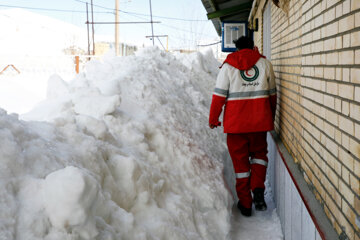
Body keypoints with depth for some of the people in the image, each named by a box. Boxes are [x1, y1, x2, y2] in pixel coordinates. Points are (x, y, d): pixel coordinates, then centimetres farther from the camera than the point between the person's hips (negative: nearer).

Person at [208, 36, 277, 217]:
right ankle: (258, 189, 0)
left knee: (240, 160, 8)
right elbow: (272, 93, 12)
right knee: (259, 153, 21)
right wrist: (271, 116, 25)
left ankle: (245, 203, 12)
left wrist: (213, 118, 6)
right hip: (260, 120, 2)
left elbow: (219, 95, -4)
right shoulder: (265, 63, 7)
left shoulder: (228, 66, 0)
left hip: (236, 122, -2)